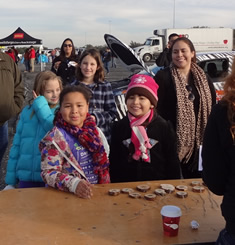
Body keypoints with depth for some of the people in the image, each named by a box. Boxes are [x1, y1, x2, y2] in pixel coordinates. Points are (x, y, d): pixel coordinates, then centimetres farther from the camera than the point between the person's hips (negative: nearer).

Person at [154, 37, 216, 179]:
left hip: (199, 141, 5)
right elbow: (157, 109, -10)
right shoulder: (162, 77, -7)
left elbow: (212, 108, 11)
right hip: (174, 141, -4)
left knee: (197, 180, 15)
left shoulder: (203, 78, 9)